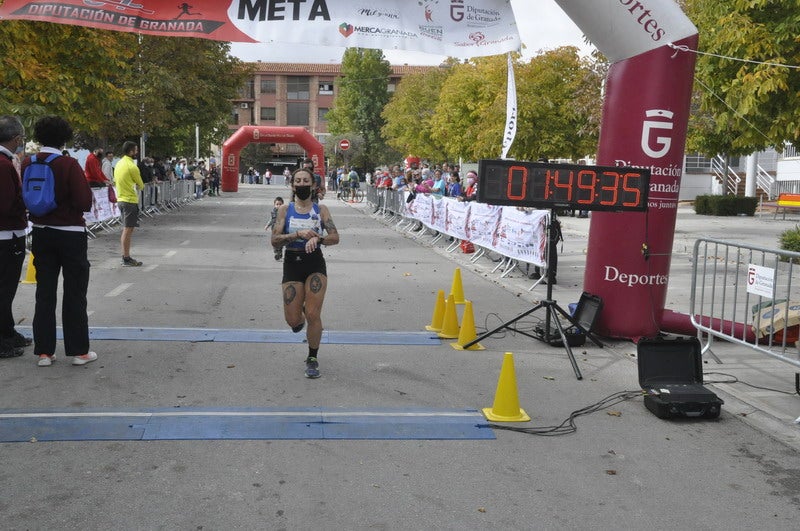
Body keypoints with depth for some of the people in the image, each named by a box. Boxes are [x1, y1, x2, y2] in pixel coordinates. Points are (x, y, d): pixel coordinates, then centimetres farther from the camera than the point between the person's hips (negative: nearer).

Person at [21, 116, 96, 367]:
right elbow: (85, 203, -18)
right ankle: (79, 351, 9)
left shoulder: (27, 164, 0)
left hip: (41, 234, 5)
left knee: (45, 293, 11)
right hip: (71, 234, -5)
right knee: (74, 294, 4)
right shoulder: (69, 165, -15)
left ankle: (44, 352, 14)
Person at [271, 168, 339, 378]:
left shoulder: (321, 210, 4)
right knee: (292, 320, -1)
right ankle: (301, 316, 39)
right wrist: (298, 234, -20)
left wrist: (317, 238, -22)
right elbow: (275, 240, -6)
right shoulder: (285, 210, 2)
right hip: (292, 264, 1)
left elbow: (335, 237, -3)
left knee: (313, 314, -8)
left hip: (315, 264, 0)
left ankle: (312, 360, 10)